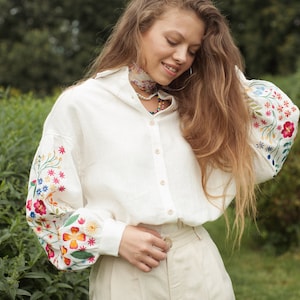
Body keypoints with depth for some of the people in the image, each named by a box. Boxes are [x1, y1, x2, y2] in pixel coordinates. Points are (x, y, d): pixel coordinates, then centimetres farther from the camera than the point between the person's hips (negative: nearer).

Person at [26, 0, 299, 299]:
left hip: (199, 266, 4)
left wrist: (223, 67, 6)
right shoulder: (79, 105, -3)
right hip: (125, 274, -4)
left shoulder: (194, 106, 9)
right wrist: (115, 237, -12)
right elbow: (45, 203, -2)